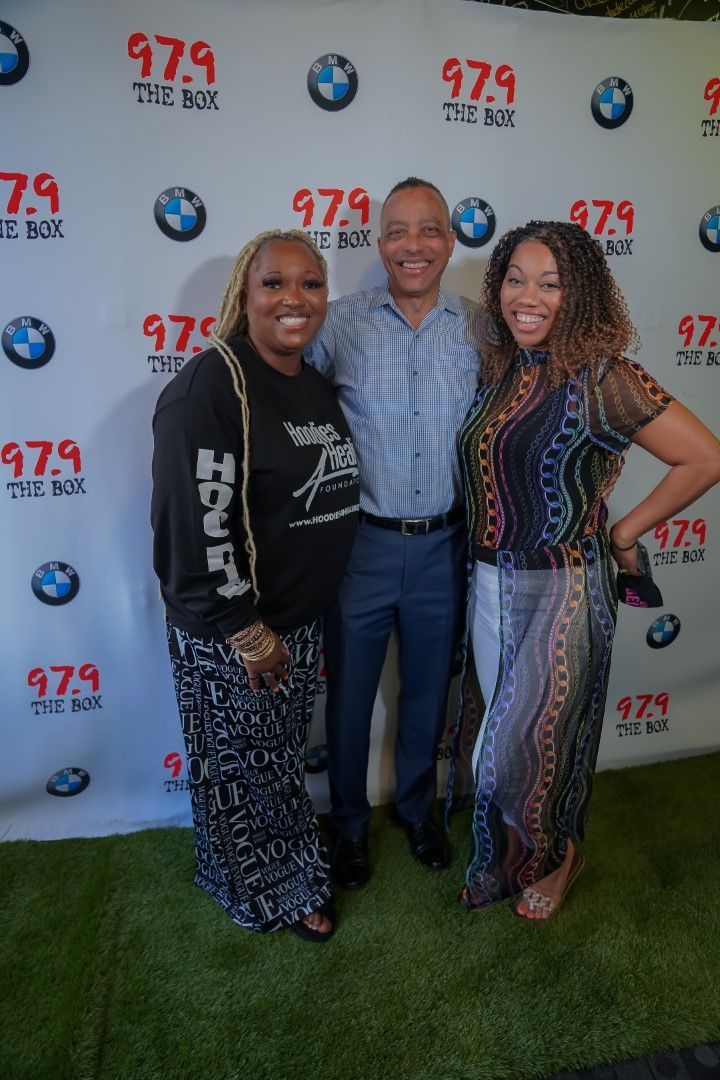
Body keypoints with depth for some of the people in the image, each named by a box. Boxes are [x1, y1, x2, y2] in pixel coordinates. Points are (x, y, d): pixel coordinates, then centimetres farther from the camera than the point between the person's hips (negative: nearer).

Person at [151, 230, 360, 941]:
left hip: (299, 619, 8)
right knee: (240, 766, 13)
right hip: (226, 632, -7)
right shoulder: (210, 386, -19)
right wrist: (246, 630, -18)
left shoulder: (318, 388, 6)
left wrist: (289, 625, 14)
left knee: (283, 757, 23)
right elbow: (197, 523, -23)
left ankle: (287, 875, 46)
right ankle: (269, 894, 37)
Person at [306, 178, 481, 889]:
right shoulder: (341, 323, -5)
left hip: (444, 546, 2)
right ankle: (348, 823, 40)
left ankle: (417, 809, 46)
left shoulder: (480, 330, 1)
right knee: (348, 696, 13)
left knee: (428, 693, 19)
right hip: (360, 543, -1)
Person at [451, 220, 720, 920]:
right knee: (496, 738, 19)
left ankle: (554, 856, 39)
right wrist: (485, 561, 5)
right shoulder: (498, 370, 3)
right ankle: (503, 860, 46)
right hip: (489, 580, 6)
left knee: (521, 751, 6)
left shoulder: (602, 378, -16)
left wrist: (623, 532, -10)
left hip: (562, 589, -6)